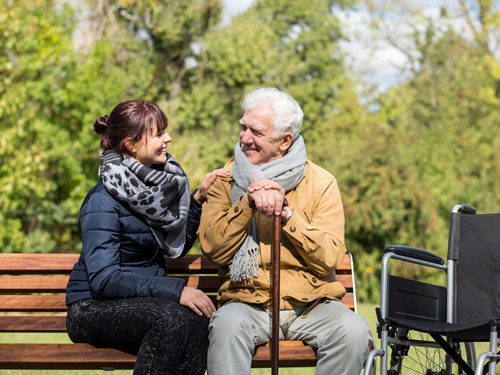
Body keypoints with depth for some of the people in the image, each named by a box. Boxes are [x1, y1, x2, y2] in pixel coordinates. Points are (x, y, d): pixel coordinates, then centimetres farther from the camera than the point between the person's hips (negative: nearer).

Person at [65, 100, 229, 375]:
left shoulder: (159, 181, 7)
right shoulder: (103, 201, -16)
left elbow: (177, 246, 17)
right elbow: (104, 279, -23)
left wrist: (198, 198, 4)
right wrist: (175, 290, -29)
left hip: (144, 300, 6)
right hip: (94, 308, -6)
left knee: (197, 319, -27)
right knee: (171, 317, -34)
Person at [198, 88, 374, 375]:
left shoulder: (321, 182, 5)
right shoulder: (227, 180, 8)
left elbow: (329, 259, -6)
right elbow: (213, 250, -4)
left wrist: (286, 211, -15)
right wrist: (247, 202, -15)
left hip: (312, 305, 1)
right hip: (247, 303, 0)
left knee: (354, 330, -29)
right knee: (227, 325, -34)